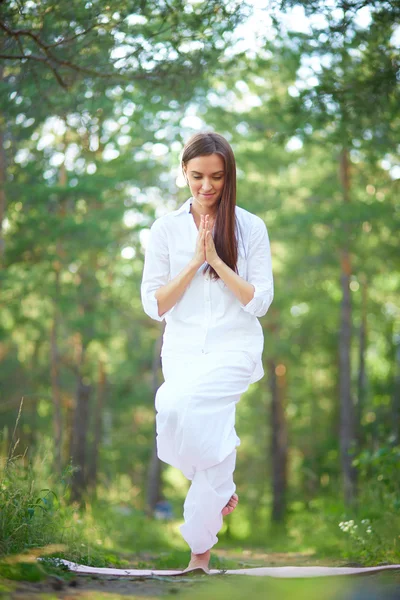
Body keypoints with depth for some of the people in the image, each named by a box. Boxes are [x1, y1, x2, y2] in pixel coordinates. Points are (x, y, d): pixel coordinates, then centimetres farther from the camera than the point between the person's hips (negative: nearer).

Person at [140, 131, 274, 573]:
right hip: (183, 348, 3)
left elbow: (260, 302, -3)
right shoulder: (165, 229, 5)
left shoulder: (250, 227, 2)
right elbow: (153, 305, 2)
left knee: (175, 405, -28)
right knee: (209, 431, -18)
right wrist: (194, 262, -9)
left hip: (234, 348, -2)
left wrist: (216, 259, -11)